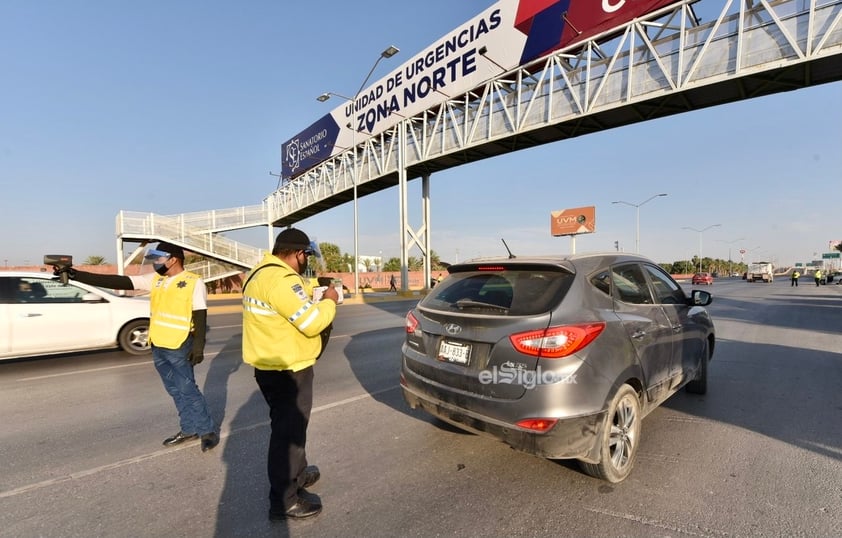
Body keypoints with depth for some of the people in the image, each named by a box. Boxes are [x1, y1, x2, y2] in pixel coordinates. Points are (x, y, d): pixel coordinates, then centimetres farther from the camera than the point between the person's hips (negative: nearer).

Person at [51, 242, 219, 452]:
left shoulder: (194, 282, -11)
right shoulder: (154, 279, 9)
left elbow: (200, 317, -14)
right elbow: (118, 282, 6)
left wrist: (198, 346, -18)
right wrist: (76, 274, 1)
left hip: (179, 347, -7)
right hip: (157, 346, 7)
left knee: (188, 390, -3)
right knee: (175, 391, 14)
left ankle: (208, 431, 10)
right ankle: (189, 429, 26)